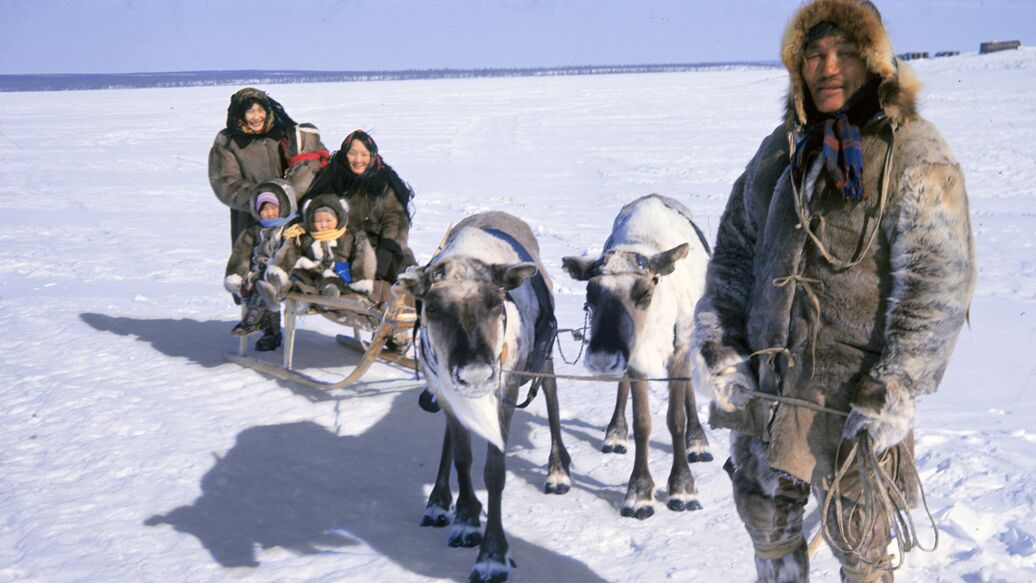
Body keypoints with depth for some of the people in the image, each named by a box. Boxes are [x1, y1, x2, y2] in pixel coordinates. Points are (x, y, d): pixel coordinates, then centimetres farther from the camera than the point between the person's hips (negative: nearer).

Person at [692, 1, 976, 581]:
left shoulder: (916, 157, -8)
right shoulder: (782, 149, 10)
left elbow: (938, 285, -14)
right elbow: (734, 250, 15)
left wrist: (894, 393, -17)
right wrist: (721, 346, 4)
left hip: (854, 394, -5)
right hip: (764, 379, 6)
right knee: (767, 522, 18)